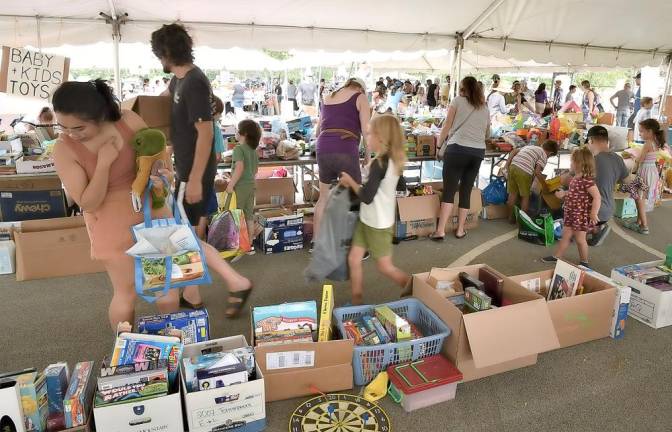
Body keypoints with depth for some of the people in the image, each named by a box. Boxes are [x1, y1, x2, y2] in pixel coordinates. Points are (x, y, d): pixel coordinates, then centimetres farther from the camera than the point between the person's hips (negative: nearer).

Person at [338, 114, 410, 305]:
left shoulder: (379, 163, -25)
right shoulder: (393, 160, 3)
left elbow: (367, 197, -24)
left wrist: (350, 181, -10)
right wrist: (355, 183, 5)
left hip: (378, 224, -9)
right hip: (368, 220, 9)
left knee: (385, 267, 7)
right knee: (353, 259, 14)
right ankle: (356, 300, 25)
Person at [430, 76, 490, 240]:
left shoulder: (458, 100, 8)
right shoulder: (485, 107, 19)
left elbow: (447, 127, 5)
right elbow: (488, 133, 27)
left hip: (457, 148, -4)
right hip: (478, 152, 4)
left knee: (449, 190, -4)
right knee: (466, 191, 10)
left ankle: (440, 230, -7)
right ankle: (460, 229, 14)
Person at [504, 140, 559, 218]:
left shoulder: (530, 146, 27)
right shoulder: (544, 156, 7)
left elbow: (514, 151, 17)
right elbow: (537, 172, -4)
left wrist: (508, 163, 12)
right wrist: (544, 185, 5)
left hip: (513, 167, 6)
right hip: (524, 172, -6)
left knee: (512, 193, 18)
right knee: (525, 196, 12)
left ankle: (511, 217, 29)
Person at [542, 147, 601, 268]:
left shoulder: (587, 180, -23)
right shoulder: (575, 178, 6)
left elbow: (597, 197, -26)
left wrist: (594, 214, -26)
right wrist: (563, 194, 20)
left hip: (581, 215, -9)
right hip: (571, 213, 9)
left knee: (579, 239, 6)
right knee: (566, 235, 16)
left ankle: (584, 261, 24)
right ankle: (557, 256, 26)